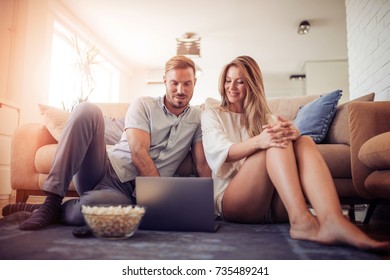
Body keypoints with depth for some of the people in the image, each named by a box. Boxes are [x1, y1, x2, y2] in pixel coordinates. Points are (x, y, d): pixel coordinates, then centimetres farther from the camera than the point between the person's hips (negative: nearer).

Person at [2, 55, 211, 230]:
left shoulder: (198, 118, 11)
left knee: (93, 205, -39)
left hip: (131, 194, -1)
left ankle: (48, 211, -5)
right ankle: (51, 202, -20)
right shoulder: (143, 105, 4)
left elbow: (203, 164, 3)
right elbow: (138, 153, -9)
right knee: (87, 110, -24)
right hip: (107, 172, 1)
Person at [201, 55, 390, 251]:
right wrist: (258, 141, -29)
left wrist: (292, 132, -24)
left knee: (304, 141, -22)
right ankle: (300, 220, -42)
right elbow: (221, 151, -8)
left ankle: (332, 222, -44)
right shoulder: (212, 114, 14)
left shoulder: (265, 117, 24)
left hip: (276, 206, 3)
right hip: (233, 202, -3)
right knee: (275, 144, -25)